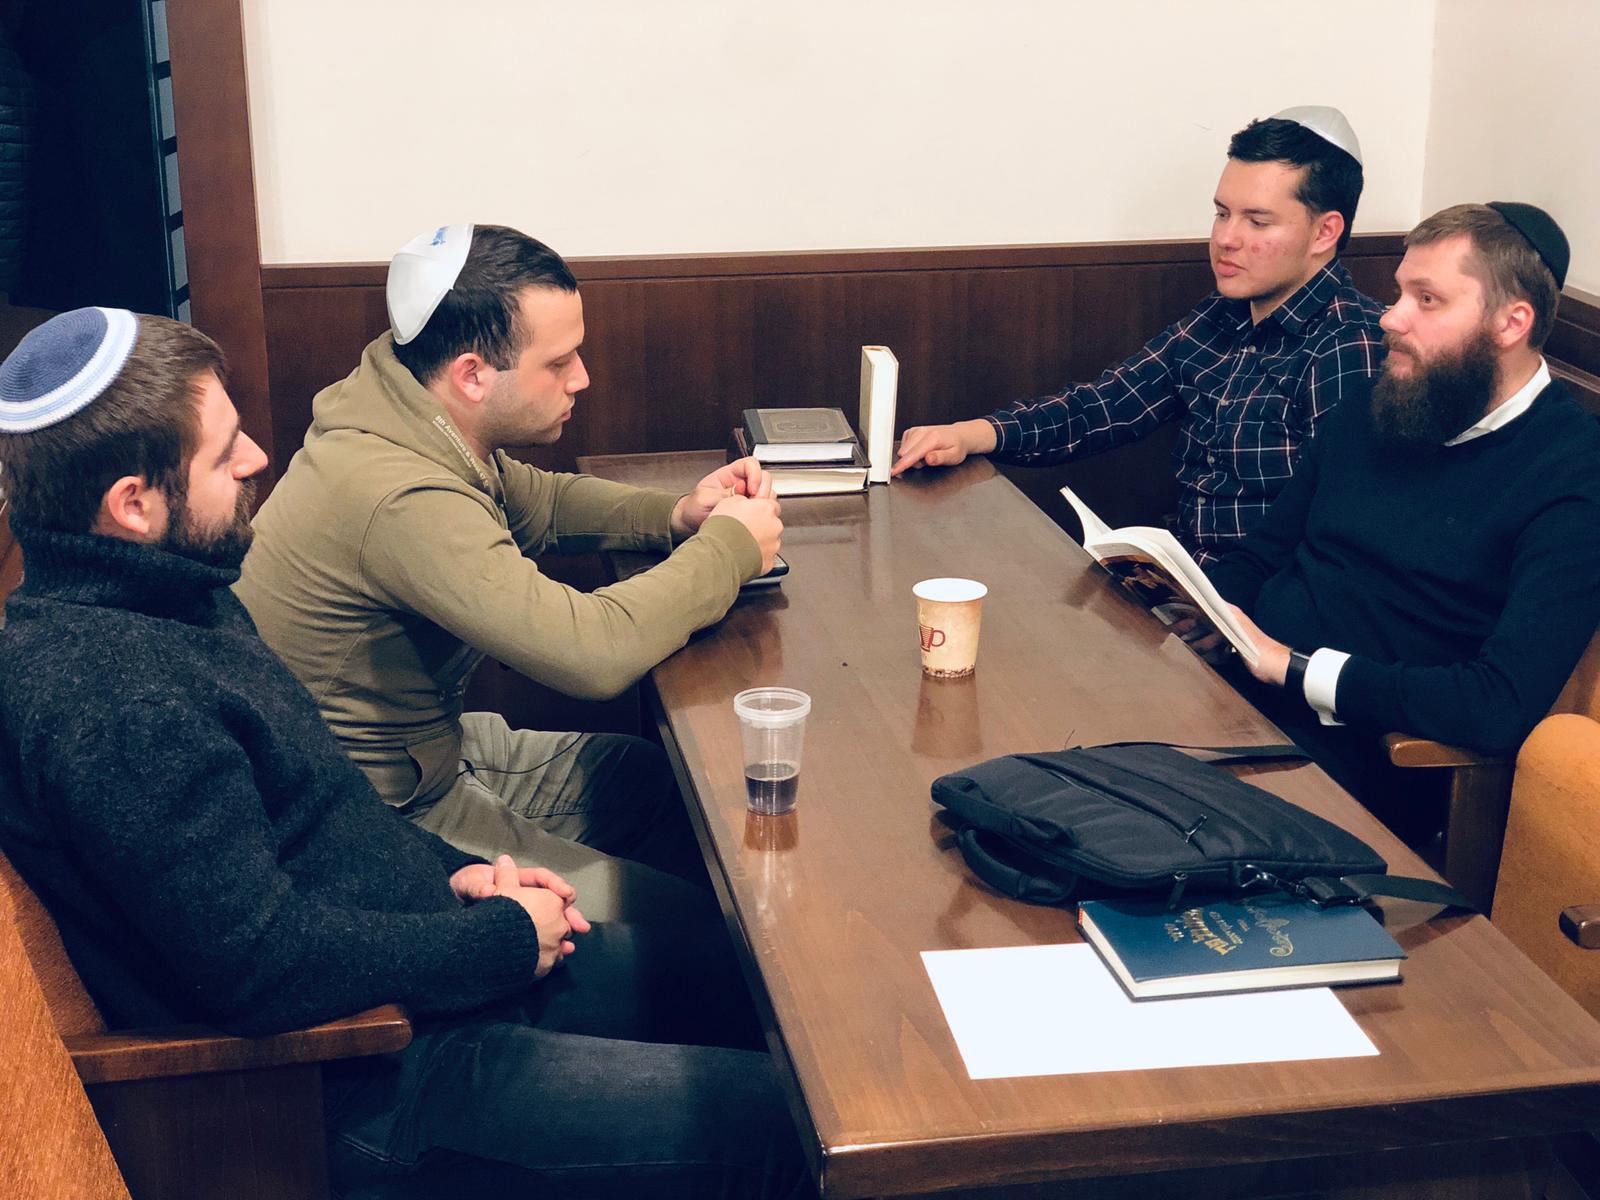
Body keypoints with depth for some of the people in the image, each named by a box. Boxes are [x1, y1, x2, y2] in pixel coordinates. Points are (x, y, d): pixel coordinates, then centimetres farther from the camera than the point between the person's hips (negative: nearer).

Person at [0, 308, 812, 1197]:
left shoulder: (170, 596, 6)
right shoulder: (102, 696, -27)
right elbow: (267, 964, -28)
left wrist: (453, 876, 5)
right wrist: (503, 937, -15)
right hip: (367, 1075, -10)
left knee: (734, 984, 15)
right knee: (775, 1123, -12)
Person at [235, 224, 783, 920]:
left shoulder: (419, 426, -2)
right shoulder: (402, 498, -33)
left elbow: (538, 504, 18)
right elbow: (592, 652, -38)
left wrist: (678, 516, -1)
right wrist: (730, 546, -21)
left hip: (434, 745, 10)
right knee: (683, 919, -10)